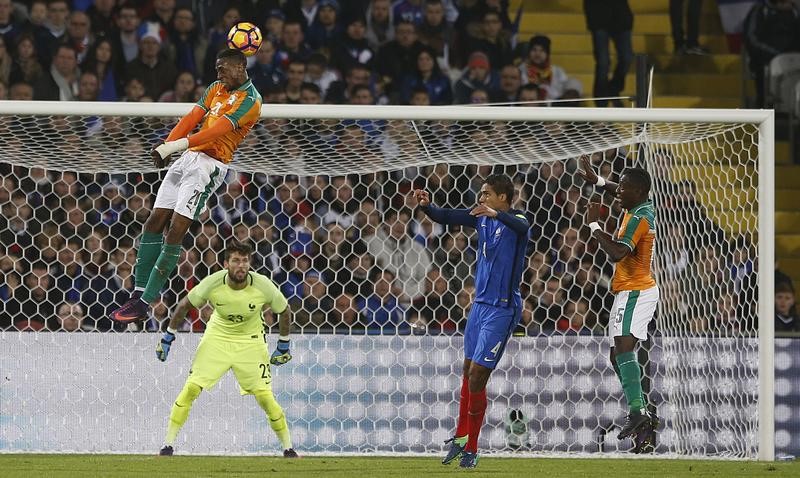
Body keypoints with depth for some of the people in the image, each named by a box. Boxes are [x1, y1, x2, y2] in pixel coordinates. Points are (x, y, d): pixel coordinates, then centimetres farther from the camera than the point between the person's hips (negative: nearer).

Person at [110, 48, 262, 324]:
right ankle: (138, 296, 6)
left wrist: (180, 144, -29)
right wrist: (167, 146, -8)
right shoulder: (216, 89, 18)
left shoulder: (249, 99, -8)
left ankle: (145, 302, -13)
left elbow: (219, 130, -20)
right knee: (154, 224, 3)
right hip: (188, 158, 8)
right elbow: (193, 118, 8)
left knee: (175, 233, -13)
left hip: (209, 166, -8)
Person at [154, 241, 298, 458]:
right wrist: (168, 337, -1)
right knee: (191, 388, -11)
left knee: (264, 396, -10)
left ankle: (288, 448, 6)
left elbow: (283, 310, -2)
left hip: (250, 341, -1)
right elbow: (184, 305, -5)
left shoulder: (263, 286, -22)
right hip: (217, 338, 1)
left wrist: (284, 346, 5)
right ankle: (168, 444, -2)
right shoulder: (213, 283, -22)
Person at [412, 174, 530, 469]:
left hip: (502, 308, -7)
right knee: (469, 370, 14)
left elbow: (521, 226, -37)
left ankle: (471, 449, 3)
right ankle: (461, 437, 28)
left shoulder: (515, 220, -13)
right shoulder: (481, 217, 7)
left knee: (477, 375, -7)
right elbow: (445, 217, 7)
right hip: (480, 302, 7)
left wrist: (496, 214, -55)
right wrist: (426, 206, -14)